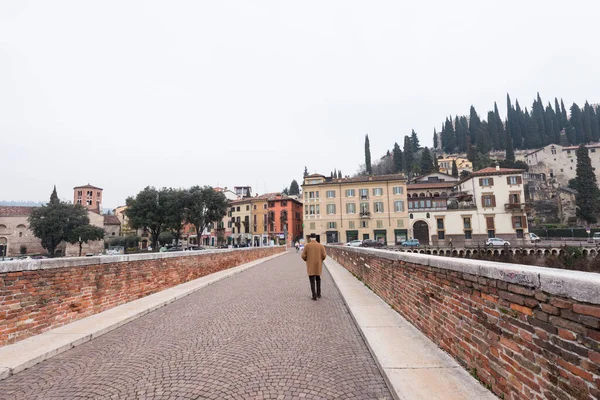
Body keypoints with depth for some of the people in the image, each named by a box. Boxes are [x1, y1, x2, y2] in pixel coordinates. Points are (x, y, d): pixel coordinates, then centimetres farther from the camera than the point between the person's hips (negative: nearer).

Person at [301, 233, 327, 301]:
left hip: (310, 266, -2)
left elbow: (303, 256, -8)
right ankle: (318, 294, 22)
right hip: (318, 265, 2)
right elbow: (324, 255, -7)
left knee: (312, 281, 3)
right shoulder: (320, 245, -2)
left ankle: (314, 296, -5)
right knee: (318, 279, 21)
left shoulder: (307, 245, -5)